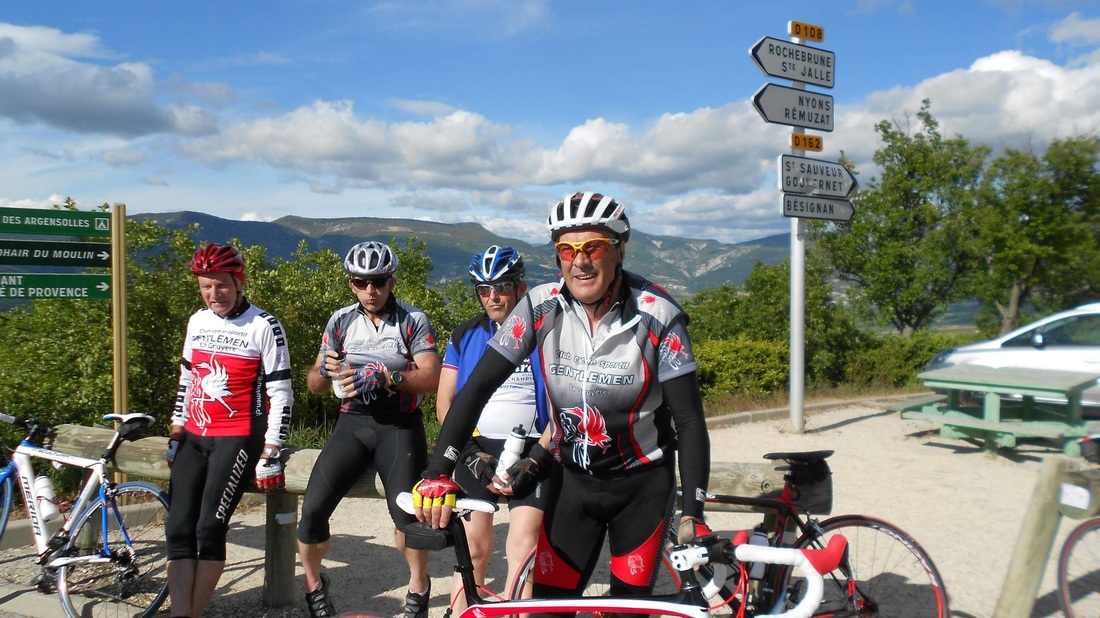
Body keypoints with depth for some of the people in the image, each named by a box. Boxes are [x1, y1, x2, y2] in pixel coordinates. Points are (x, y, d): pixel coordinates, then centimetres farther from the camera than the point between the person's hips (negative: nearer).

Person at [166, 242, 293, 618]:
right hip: (194, 438, 6)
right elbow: (186, 380, 19)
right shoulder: (197, 321, 11)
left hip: (238, 438, -6)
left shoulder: (264, 327, -9)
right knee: (179, 528, -4)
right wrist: (176, 434, 14)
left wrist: (270, 453, -13)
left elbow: (281, 394, -9)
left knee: (209, 528, -15)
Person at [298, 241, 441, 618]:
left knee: (406, 513, -17)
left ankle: (419, 586, 13)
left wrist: (386, 377, -27)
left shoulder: (413, 320, -2)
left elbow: (431, 378, -11)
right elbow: (314, 384, 9)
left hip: (400, 425, -3)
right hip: (353, 422, 3)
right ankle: (313, 584, 16)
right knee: (313, 507, -12)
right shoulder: (341, 321, 7)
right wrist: (326, 370, -15)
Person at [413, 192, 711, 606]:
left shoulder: (659, 317, -19)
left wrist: (692, 514, -25)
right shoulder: (541, 307, -14)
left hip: (642, 485, -1)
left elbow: (689, 421, -16)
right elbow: (477, 387, -15)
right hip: (572, 480, 2)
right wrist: (438, 473, -25)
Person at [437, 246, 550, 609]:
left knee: (523, 548, -11)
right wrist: (472, 453, -8)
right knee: (474, 546, 2)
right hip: (476, 450, 2)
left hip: (531, 452, -2)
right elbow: (445, 403, 4)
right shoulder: (466, 336, 7)